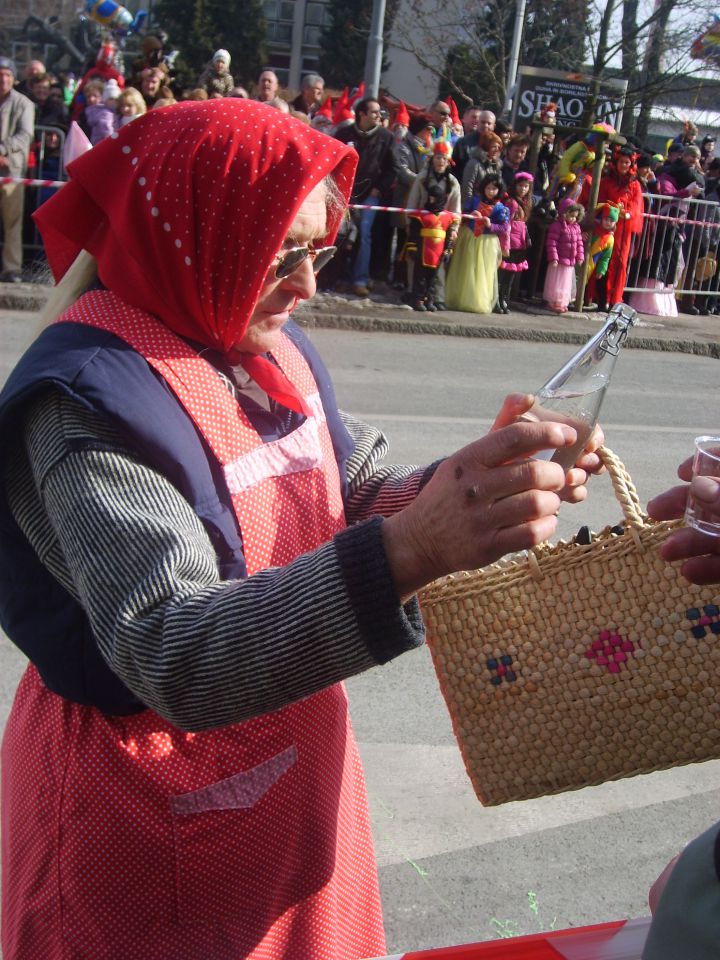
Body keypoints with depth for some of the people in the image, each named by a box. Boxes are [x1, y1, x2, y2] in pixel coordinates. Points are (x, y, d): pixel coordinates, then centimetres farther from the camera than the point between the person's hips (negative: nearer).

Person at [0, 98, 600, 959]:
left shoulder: (274, 347, -1)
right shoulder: (91, 397, -26)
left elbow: (354, 496, 5)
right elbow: (172, 657, -36)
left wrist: (469, 482, -16)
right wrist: (412, 551, -48)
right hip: (153, 815, -7)